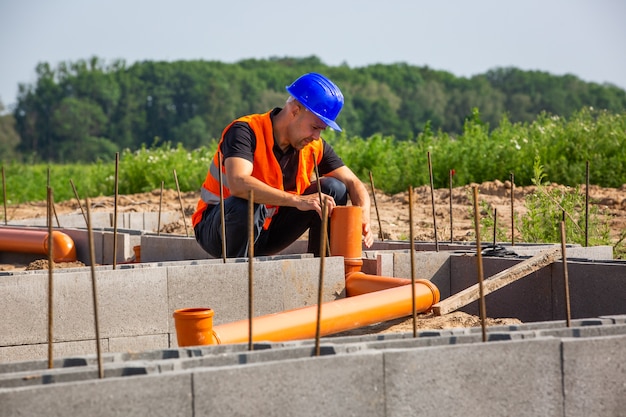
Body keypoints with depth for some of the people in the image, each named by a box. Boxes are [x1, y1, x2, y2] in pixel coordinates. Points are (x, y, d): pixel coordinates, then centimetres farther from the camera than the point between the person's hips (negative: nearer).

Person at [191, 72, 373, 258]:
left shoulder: (314, 146, -5)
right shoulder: (246, 131, -24)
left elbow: (353, 182, -2)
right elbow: (238, 184, -41)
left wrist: (364, 218, -24)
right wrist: (297, 200, -47)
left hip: (267, 229, 6)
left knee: (333, 189, -8)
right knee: (245, 203, -40)